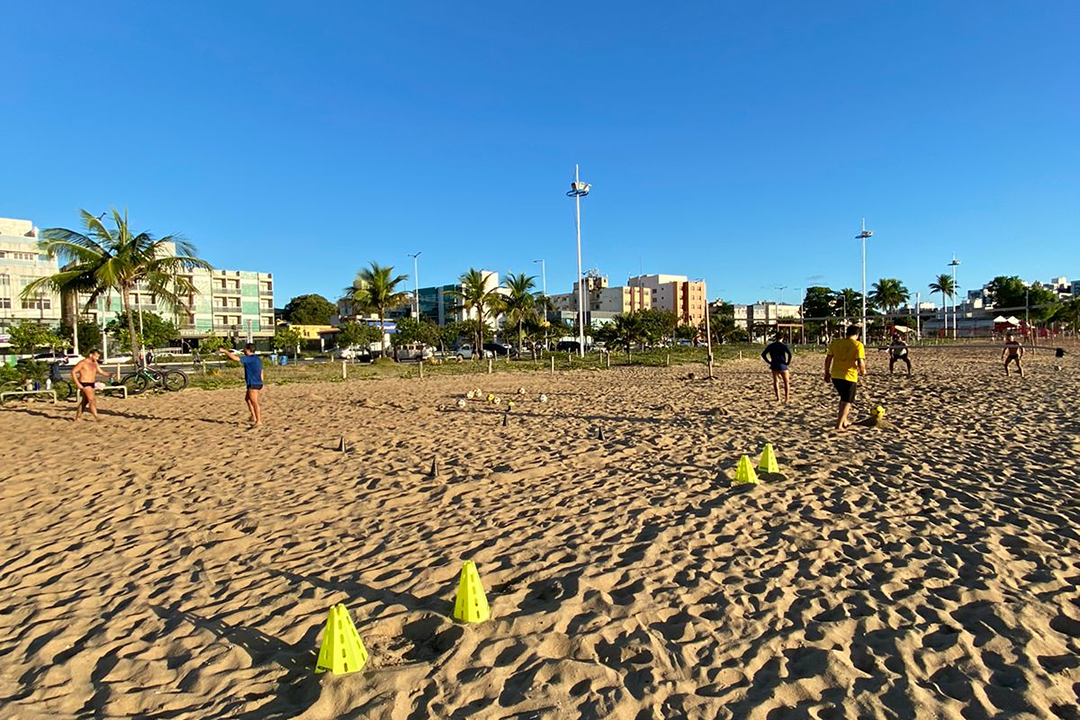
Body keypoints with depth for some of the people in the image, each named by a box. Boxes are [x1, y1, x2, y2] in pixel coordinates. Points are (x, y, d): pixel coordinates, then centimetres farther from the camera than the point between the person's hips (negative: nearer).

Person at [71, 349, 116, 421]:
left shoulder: (95, 363, 11)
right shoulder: (83, 362, -12)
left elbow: (101, 371, 15)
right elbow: (73, 371, -12)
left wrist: (110, 375, -2)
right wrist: (77, 383, -18)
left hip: (91, 384, 8)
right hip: (84, 384, -8)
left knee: (85, 401, 14)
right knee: (92, 400, -15)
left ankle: (78, 417, 24)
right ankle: (96, 417, -18)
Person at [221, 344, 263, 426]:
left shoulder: (249, 358, -14)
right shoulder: (258, 359, 14)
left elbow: (235, 358, -19)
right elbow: (261, 372, 18)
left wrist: (225, 351, -8)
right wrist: (261, 384, 22)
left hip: (253, 384, -10)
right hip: (257, 383, 10)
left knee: (255, 403, -5)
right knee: (247, 399, 22)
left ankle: (259, 421, -1)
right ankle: (254, 417, 23)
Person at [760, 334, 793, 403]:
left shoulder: (770, 346, 5)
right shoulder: (784, 345, -6)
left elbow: (763, 354, 4)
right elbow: (790, 353, -22)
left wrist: (769, 362, 5)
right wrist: (788, 362, -9)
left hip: (774, 366, 3)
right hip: (783, 366, -3)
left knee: (776, 382, 6)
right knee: (787, 382, 10)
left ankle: (778, 398, -3)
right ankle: (787, 398, 6)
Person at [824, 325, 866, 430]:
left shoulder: (835, 343, 4)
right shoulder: (858, 345, -8)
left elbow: (828, 359, 6)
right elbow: (860, 363, -15)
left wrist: (827, 372, 17)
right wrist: (863, 369, 6)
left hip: (835, 376, 5)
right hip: (849, 377, -5)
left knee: (844, 398, 25)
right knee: (847, 402, 8)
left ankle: (844, 421, 30)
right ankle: (839, 425, 2)